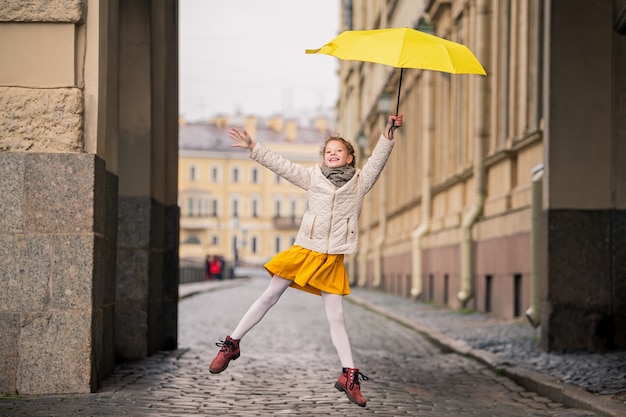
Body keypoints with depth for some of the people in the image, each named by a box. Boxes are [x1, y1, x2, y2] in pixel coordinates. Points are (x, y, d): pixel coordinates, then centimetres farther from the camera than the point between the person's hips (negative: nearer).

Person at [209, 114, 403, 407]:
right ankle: (232, 344, 15)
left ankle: (349, 375, 2)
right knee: (269, 297, 4)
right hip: (303, 251, 0)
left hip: (332, 260, 0)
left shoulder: (359, 182, 6)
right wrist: (253, 148, 0)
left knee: (336, 317, 0)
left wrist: (387, 138, -21)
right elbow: (281, 165, 5)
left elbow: (376, 163, -8)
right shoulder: (313, 177, 7)